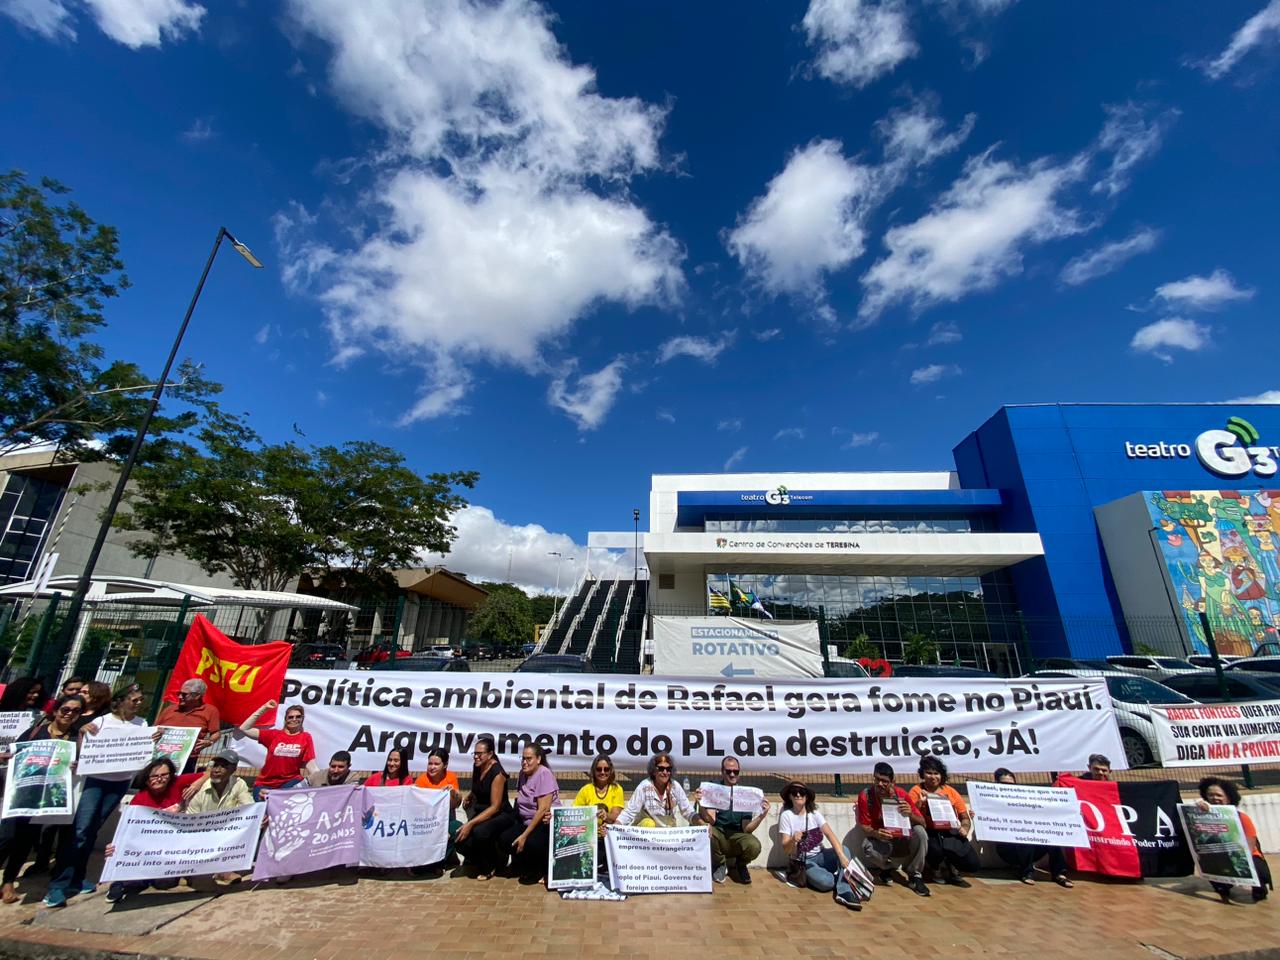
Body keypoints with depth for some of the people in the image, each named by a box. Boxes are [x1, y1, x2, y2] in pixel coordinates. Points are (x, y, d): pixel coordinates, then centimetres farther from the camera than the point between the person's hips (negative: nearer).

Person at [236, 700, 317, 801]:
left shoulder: (306, 737, 2)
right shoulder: (274, 735, 7)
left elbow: (311, 765, -2)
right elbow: (244, 729, 3)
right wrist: (263, 708, -2)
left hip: (290, 783, -2)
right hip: (265, 784, 2)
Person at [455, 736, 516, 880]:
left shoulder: (497, 773, -22)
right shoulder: (477, 768, 1)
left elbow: (495, 807, -24)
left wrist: (470, 824, -29)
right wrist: (469, 797, 3)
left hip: (502, 815, -7)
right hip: (482, 812, 7)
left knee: (480, 832, -35)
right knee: (461, 842, -17)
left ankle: (490, 866, -4)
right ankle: (481, 862, 14)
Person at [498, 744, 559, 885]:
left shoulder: (544, 774, -19)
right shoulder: (523, 773, 4)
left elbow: (543, 809, -22)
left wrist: (524, 835, -21)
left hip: (547, 824, -7)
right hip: (527, 821, 7)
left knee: (531, 843, -32)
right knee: (503, 840, -11)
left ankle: (541, 870, 2)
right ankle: (527, 866, 12)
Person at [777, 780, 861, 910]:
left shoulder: (814, 813, -1)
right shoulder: (786, 815, -11)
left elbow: (830, 835, -16)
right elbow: (786, 849, -13)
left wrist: (842, 856, -33)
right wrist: (793, 840, -37)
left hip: (820, 856, 5)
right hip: (802, 860, -4)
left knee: (844, 848, -24)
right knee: (825, 882, -34)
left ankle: (844, 892, -28)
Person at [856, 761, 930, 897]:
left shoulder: (902, 794, -14)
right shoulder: (865, 796, -18)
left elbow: (922, 823, -11)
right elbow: (865, 827, -15)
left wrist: (910, 814, -33)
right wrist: (875, 833, -38)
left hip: (901, 840, 2)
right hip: (879, 842, -2)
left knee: (919, 831, -27)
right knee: (868, 848, -36)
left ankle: (915, 876, -7)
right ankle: (886, 868, 2)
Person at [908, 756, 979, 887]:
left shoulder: (950, 791, 9)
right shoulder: (916, 791, -1)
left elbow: (965, 817, 12)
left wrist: (964, 828, -11)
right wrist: (920, 802, -21)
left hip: (950, 832, 3)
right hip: (929, 833, -3)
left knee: (974, 864, -17)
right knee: (935, 849, -36)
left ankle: (950, 867, 19)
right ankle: (936, 868, 4)